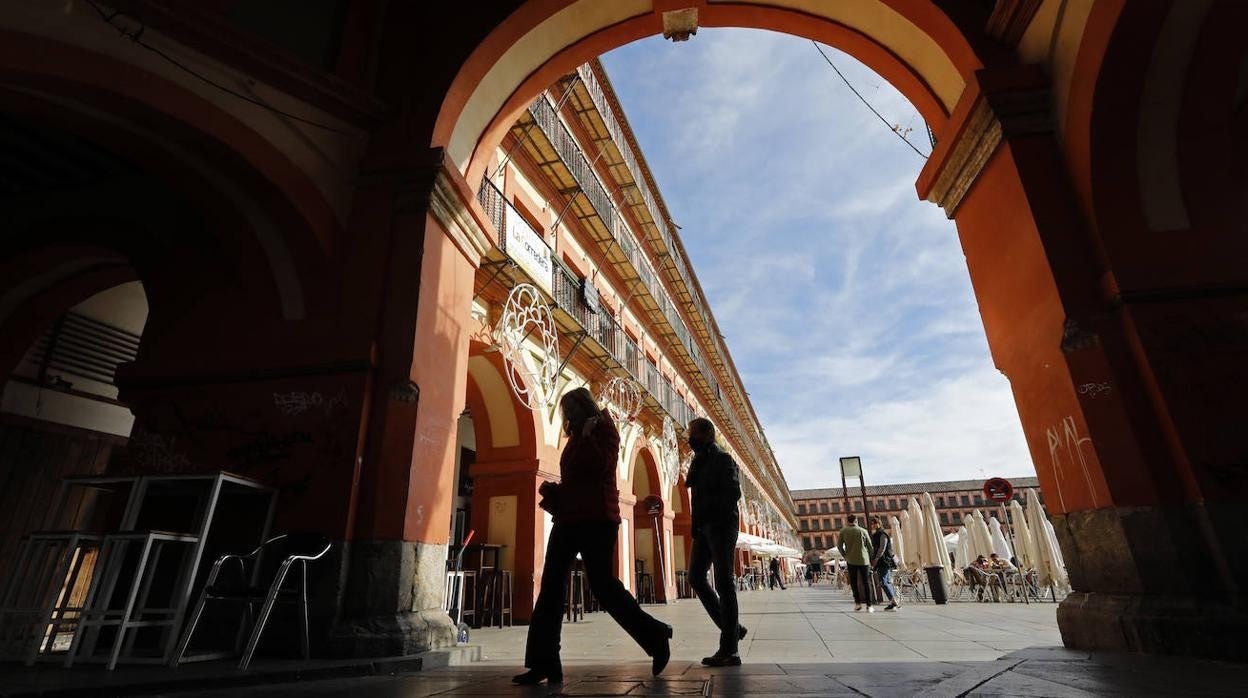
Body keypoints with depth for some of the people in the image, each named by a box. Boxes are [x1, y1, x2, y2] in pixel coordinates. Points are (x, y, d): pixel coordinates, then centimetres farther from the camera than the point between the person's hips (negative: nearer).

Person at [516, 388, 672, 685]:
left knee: (602, 584, -7)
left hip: (596, 518, -8)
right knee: (551, 585, 2)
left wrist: (588, 435, -13)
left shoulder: (604, 429, -2)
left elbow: (602, 465, -19)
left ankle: (655, 635, 11)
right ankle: (544, 663, 5)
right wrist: (552, 491, 9)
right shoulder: (576, 438, 21)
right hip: (569, 518, 8)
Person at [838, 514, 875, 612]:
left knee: (854, 582, 11)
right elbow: (870, 546, 3)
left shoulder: (843, 531, 0)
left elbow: (839, 545, 3)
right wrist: (871, 558, 15)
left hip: (851, 560, 0)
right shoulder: (863, 531, -2)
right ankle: (869, 605, 5)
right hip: (863, 560, 0)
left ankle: (857, 602, 7)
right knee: (866, 582, 6)